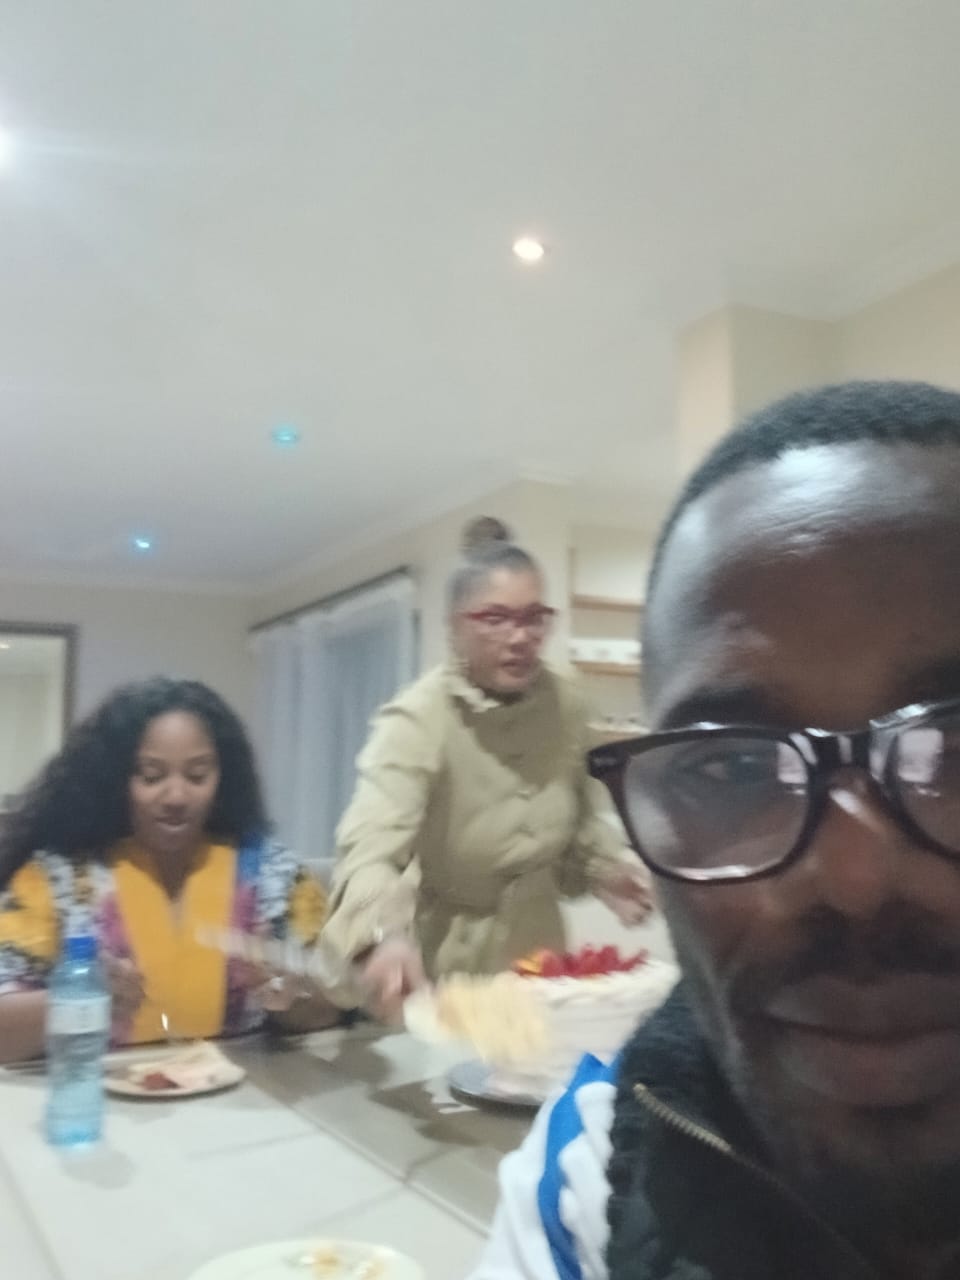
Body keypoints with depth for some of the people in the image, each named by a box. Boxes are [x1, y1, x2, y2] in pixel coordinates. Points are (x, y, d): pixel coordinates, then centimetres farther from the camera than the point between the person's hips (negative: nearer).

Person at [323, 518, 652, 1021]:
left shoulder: (564, 704, -6)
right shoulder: (417, 718, -23)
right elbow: (370, 842, -39)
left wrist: (608, 868, -6)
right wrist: (386, 936, -57)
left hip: (537, 947, 5)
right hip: (443, 965, -5)